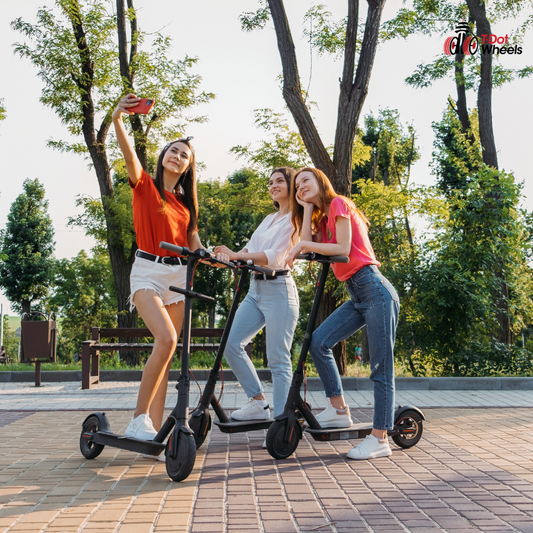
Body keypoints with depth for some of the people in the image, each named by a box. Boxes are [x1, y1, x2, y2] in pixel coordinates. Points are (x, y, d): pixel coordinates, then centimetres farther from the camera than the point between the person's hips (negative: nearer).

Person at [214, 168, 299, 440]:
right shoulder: (269, 219, 21)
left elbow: (274, 257, -18)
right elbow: (250, 249, 17)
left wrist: (237, 255, -25)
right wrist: (224, 258, 0)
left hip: (279, 290, -9)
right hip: (255, 290, 9)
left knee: (278, 359, -6)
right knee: (231, 344, 2)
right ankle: (258, 403, 11)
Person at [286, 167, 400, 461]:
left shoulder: (338, 203, -3)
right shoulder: (322, 219, 22)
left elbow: (343, 249, -13)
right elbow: (306, 246, 4)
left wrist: (304, 245, -8)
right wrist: (307, 208, 10)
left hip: (374, 290, -9)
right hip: (356, 296, 9)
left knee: (381, 368, -5)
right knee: (318, 341, -5)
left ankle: (380, 439, -3)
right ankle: (339, 410, 4)